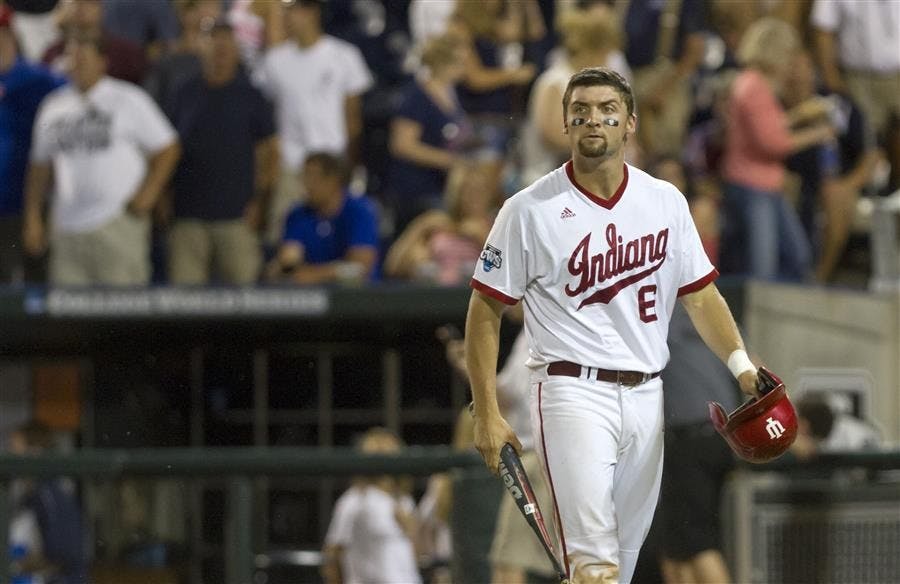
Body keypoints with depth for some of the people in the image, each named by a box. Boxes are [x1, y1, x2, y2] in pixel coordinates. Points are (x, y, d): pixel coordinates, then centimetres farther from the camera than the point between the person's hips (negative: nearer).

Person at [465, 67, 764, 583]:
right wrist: (487, 415, -5)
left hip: (646, 398, 5)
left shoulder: (666, 202, 9)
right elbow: (485, 312, 1)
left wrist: (740, 362, -4)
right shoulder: (530, 210, -3)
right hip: (575, 391, -5)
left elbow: (701, 295, 13)